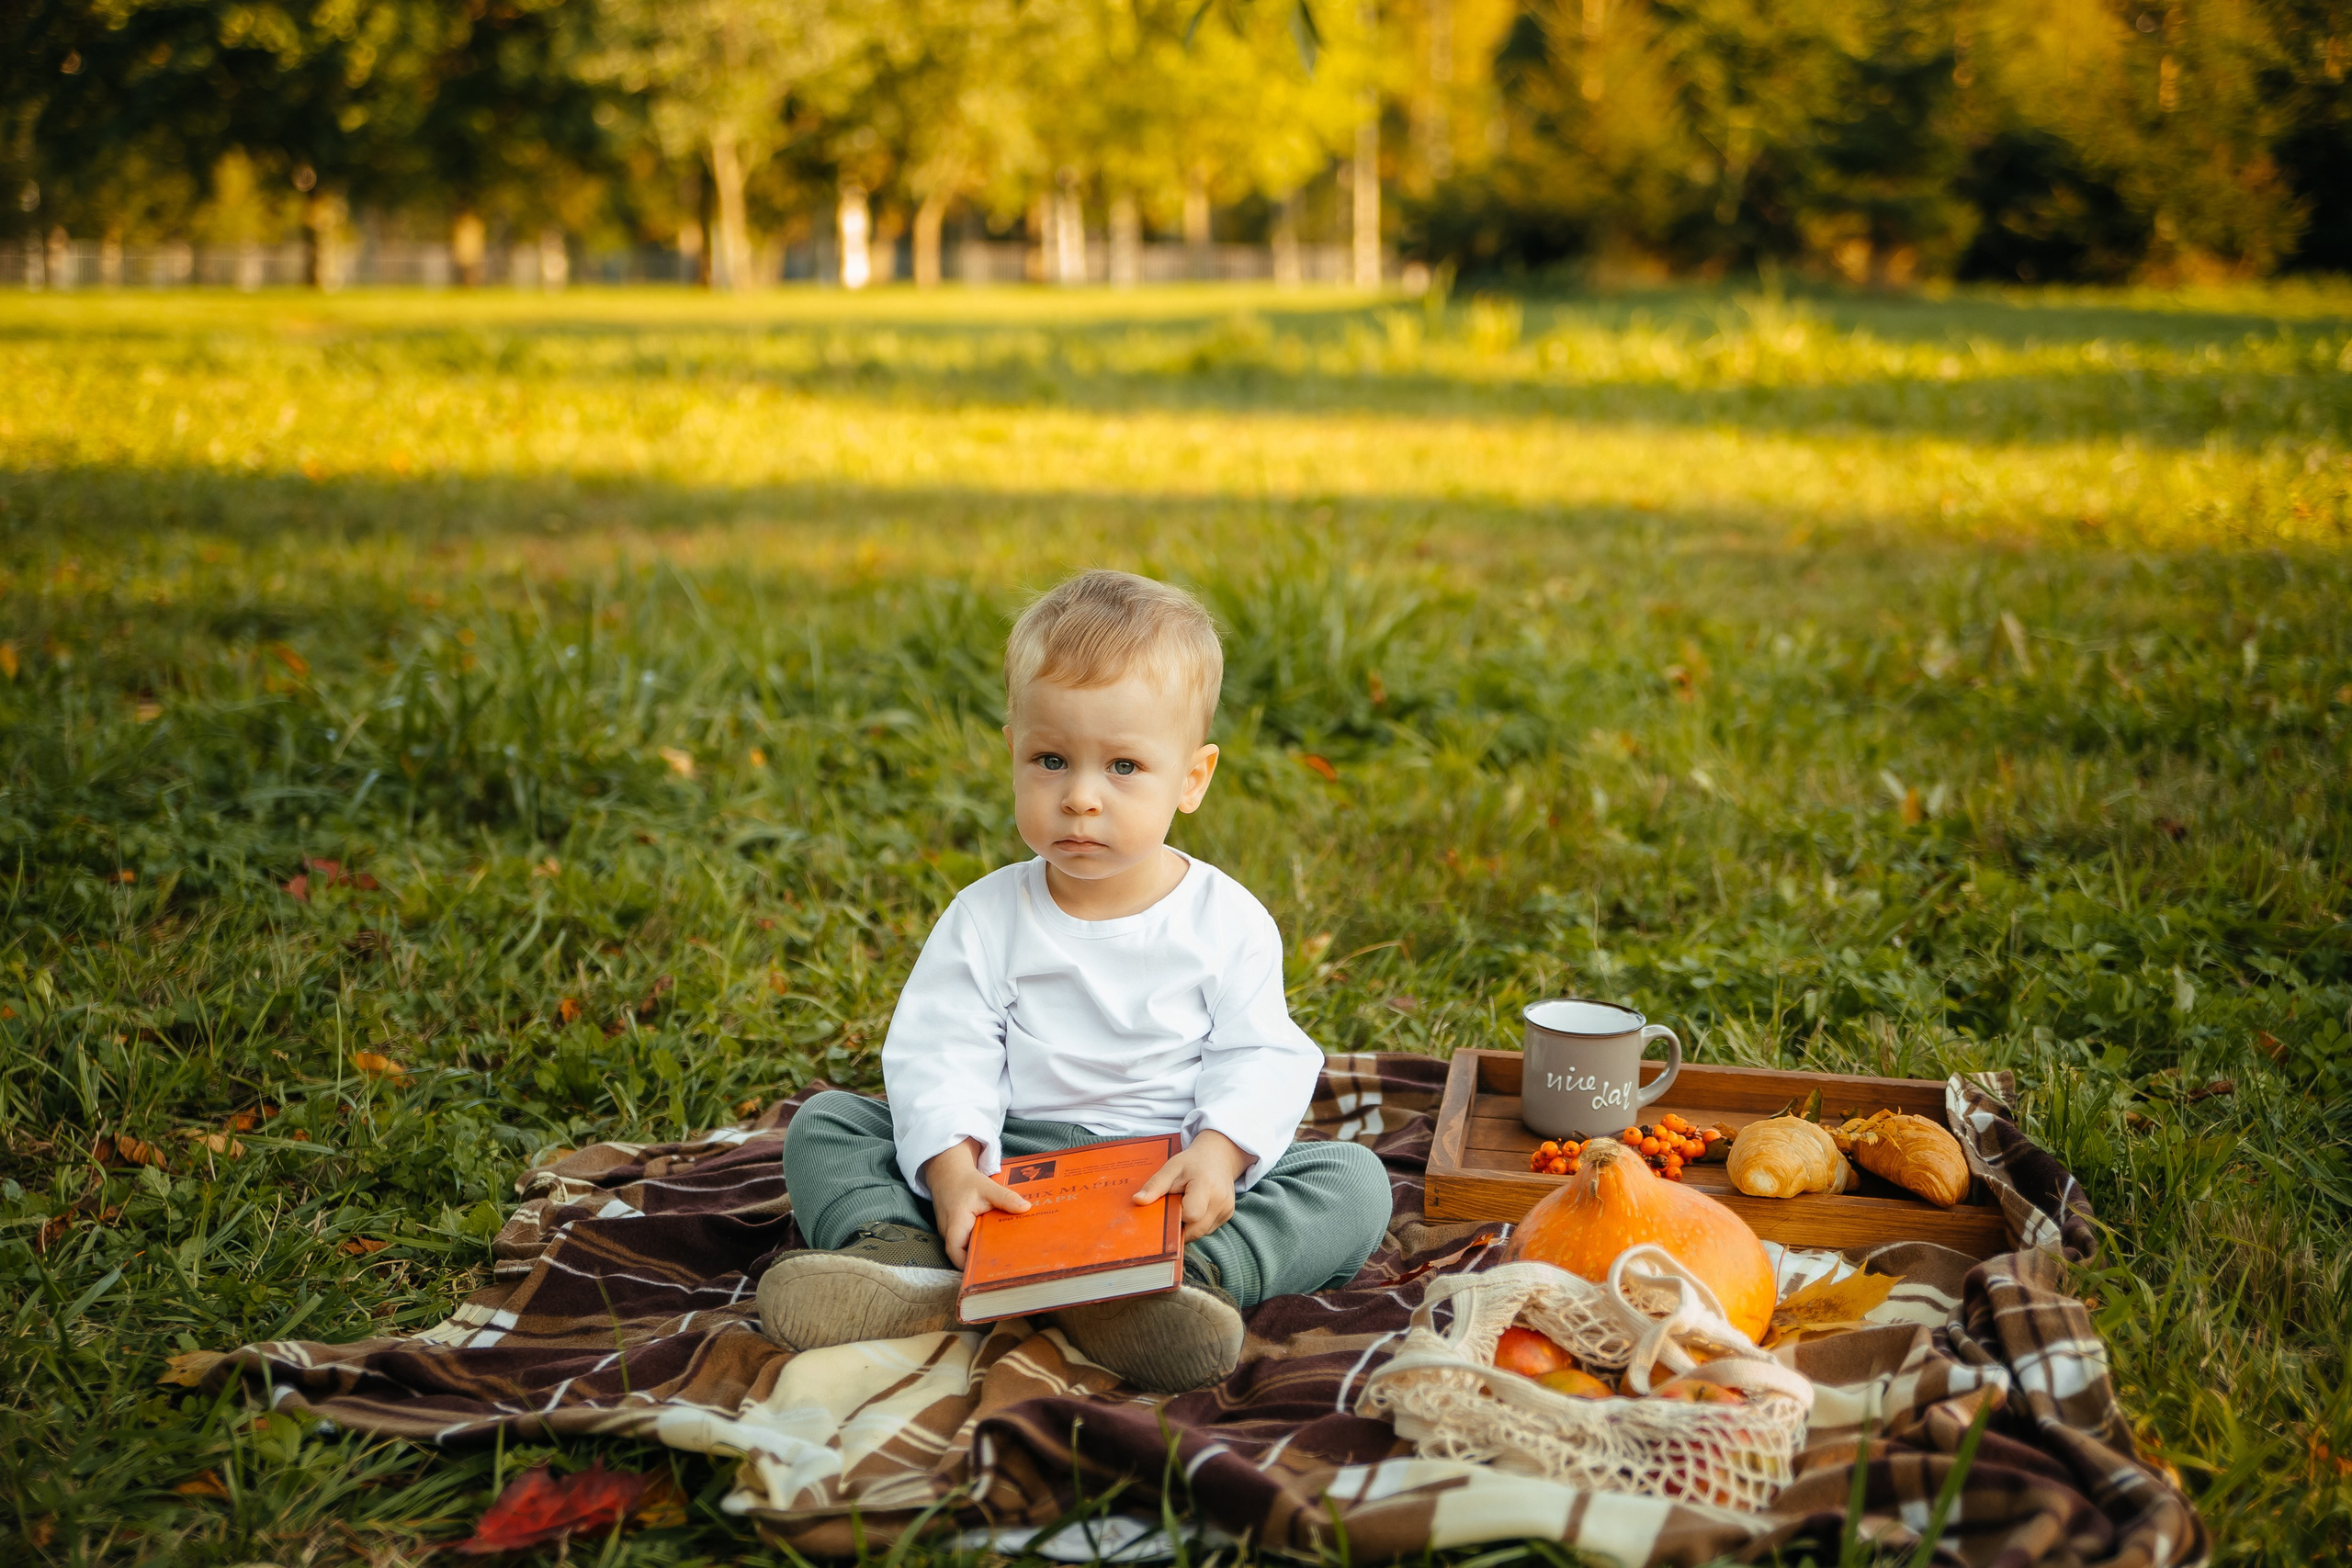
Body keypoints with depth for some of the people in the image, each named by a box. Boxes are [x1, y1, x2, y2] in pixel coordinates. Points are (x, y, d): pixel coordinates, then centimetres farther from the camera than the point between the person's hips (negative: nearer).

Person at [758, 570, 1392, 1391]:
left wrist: (1218, 1151, -27)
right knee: (824, 1123, -9)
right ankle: (905, 1260, -36)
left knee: (1354, 1180, -22)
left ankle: (1186, 1274, -44)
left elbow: (1261, 1059, -7)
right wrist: (952, 1167, -26)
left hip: (1169, 1183, -1)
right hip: (1010, 1170, 1)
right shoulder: (987, 918, -1)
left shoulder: (1227, 921, -2)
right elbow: (939, 1054, -8)